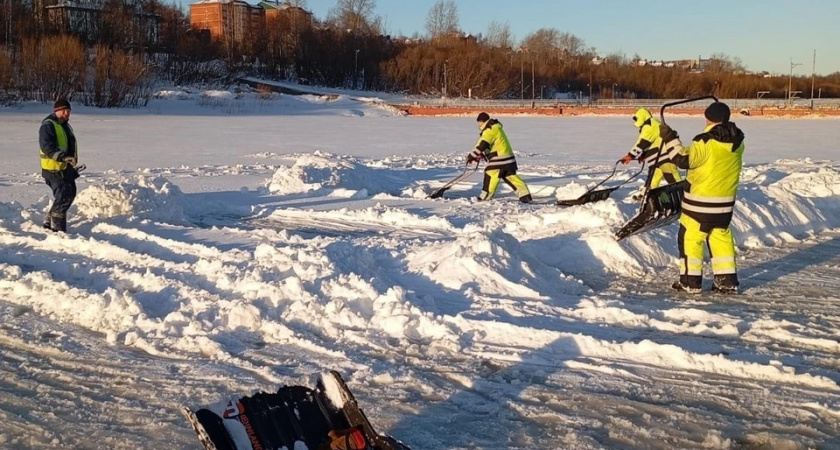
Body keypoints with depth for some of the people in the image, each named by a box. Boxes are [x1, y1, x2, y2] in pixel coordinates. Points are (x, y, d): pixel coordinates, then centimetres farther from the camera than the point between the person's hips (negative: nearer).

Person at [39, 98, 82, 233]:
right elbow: (47, 147, -27)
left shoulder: (65, 125, 17)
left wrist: (73, 162, 29)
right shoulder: (48, 125, -14)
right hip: (54, 169, -10)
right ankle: (57, 229, -6)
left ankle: (50, 222, 28)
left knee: (70, 194, 16)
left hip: (66, 168, 10)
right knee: (63, 197, -12)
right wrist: (63, 157, -38)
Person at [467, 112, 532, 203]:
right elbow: (490, 145, 26)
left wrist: (471, 156, -20)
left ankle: (485, 196, 4)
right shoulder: (495, 128, 21)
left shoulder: (490, 130, -13)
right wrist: (482, 155, 15)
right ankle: (525, 194, 5)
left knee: (490, 175, -1)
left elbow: (482, 145, -22)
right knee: (510, 176, 10)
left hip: (499, 158, -10)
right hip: (508, 157, 10)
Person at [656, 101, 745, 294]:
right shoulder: (737, 142, 4)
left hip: (701, 201, -7)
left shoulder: (706, 142, -19)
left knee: (690, 237, 3)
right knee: (722, 237, 15)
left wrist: (670, 139, -17)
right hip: (725, 201, 7)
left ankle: (690, 281, 5)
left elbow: (684, 159, -21)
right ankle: (727, 280, 16)